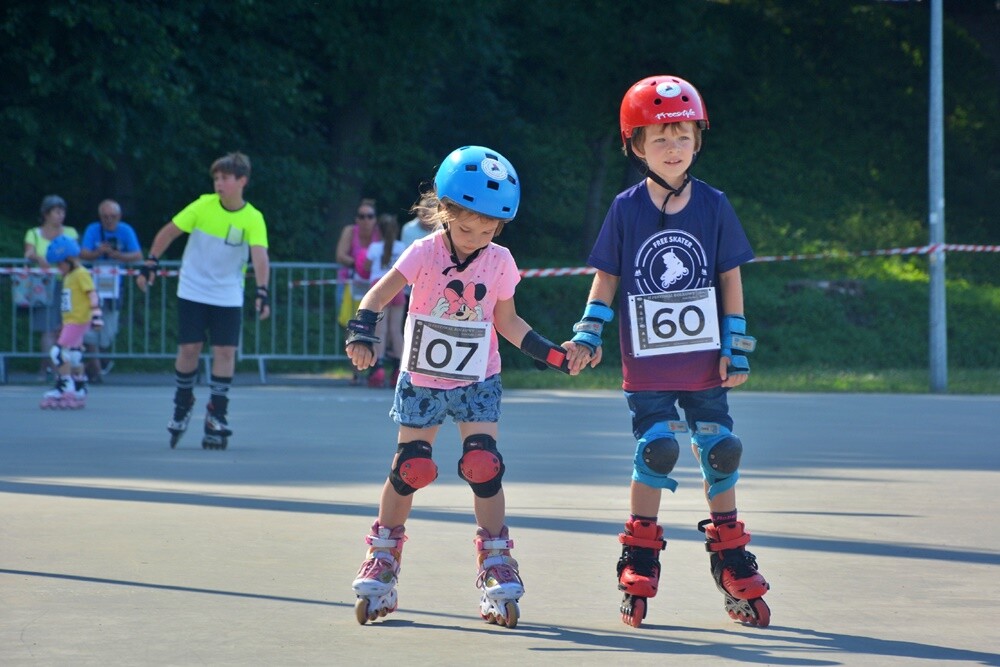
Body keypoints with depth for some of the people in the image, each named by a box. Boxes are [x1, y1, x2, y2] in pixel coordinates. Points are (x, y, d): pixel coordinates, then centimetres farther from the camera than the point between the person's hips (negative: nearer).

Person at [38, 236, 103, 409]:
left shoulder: (81, 274, -11)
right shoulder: (68, 276, 18)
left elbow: (92, 295, -17)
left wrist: (96, 313, -23)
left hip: (79, 320, -10)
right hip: (70, 321, 10)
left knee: (59, 352, -15)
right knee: (74, 356, 14)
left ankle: (64, 388, -13)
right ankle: (80, 390, 21)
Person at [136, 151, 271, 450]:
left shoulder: (253, 219, -11)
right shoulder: (203, 206, -8)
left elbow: (260, 256, -22)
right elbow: (169, 232, 2)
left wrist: (262, 291, -36)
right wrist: (150, 263, -1)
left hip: (228, 297, 0)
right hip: (192, 291, 0)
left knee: (225, 351, -6)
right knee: (189, 349, -1)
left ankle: (216, 416, 2)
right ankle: (182, 406, 20)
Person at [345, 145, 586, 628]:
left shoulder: (499, 262, -6)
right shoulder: (424, 253, -14)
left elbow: (507, 322, 5)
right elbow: (379, 295, -20)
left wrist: (555, 354, -2)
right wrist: (361, 336, -37)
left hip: (477, 384, 1)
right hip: (421, 381, -1)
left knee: (483, 466, -12)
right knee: (410, 469, 0)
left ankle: (495, 562, 0)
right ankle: (382, 560, 19)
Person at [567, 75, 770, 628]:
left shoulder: (713, 206, -1)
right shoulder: (626, 210, -3)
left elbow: (730, 278, 3)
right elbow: (607, 277, 4)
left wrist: (736, 349, 1)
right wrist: (589, 333, -4)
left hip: (705, 364, 1)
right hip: (647, 367, -1)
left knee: (720, 453, 4)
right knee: (654, 453, -3)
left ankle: (730, 560, 18)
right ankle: (639, 561, 11)